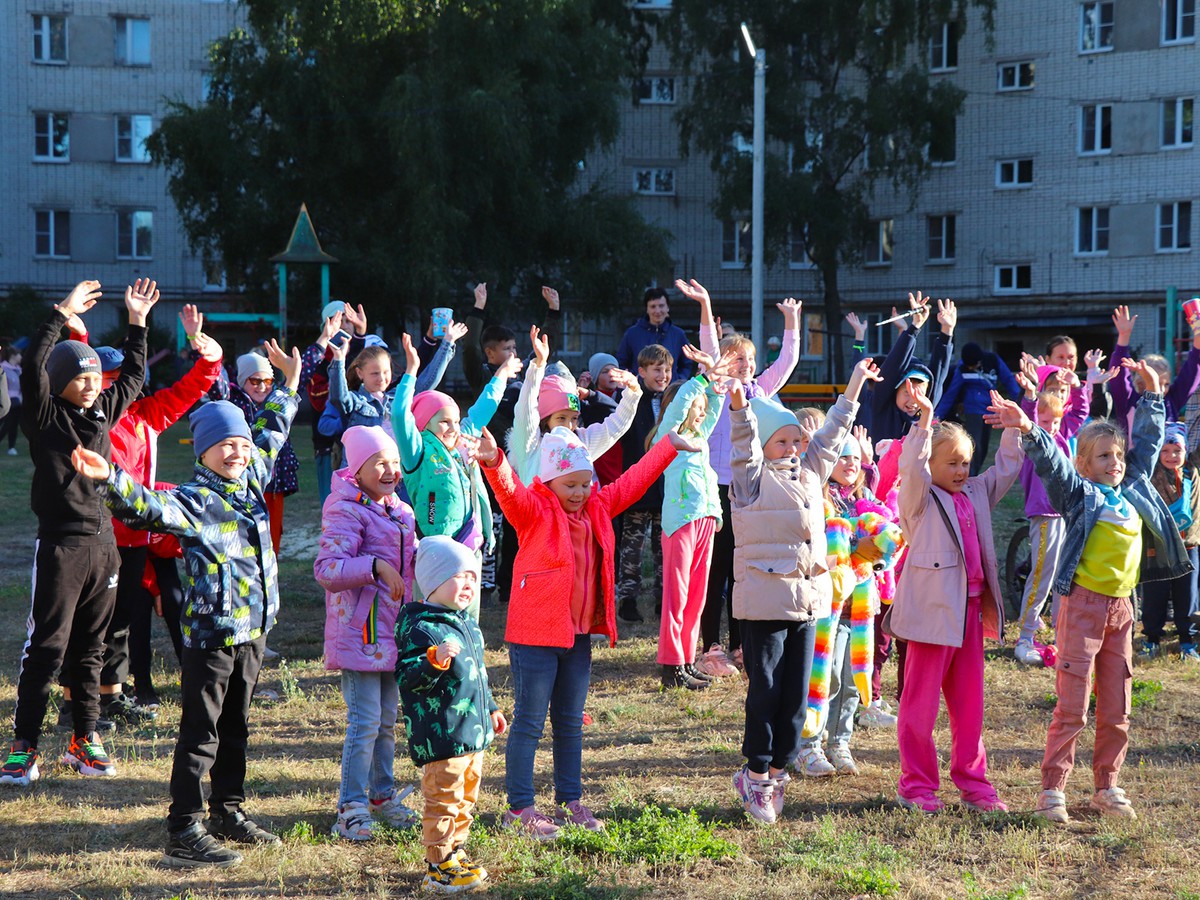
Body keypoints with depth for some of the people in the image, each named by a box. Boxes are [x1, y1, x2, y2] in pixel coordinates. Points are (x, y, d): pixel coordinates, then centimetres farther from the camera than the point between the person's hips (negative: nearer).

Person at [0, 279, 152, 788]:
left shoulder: (104, 411, 11)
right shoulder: (45, 416, -5)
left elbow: (134, 376, 26)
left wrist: (138, 322, 22)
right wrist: (63, 315, -22)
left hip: (104, 543, 6)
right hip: (60, 545, -6)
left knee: (90, 646, 12)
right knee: (47, 646, -4)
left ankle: (84, 741, 21)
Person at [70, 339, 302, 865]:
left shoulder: (251, 479, 9)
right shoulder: (193, 501, -14)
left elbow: (271, 435, 25)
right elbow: (150, 507, -32)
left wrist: (289, 384, 33)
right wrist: (110, 481, -49)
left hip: (253, 630, 8)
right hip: (211, 633, -7)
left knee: (235, 728, 18)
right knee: (201, 736, -4)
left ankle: (228, 813, 31)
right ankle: (183, 833, 0)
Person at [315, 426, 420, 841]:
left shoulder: (401, 511, 14)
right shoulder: (346, 510, -13)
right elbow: (326, 569, -22)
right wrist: (375, 566, -31)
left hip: (393, 631, 8)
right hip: (360, 631, -8)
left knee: (387, 720, 16)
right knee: (365, 721, -8)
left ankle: (382, 796, 29)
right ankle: (351, 808, 2)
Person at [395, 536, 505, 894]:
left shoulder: (467, 625, 14)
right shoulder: (422, 628, -16)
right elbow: (406, 678, -23)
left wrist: (490, 708, 30)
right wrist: (434, 660, -39)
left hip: (472, 732, 9)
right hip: (442, 736, -9)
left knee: (466, 798, 18)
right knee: (444, 799, -5)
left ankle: (454, 853, 31)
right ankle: (438, 867, 3)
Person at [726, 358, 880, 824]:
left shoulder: (809, 473, 16)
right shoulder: (752, 477, -3)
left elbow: (832, 435, 24)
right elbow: (745, 442, -20)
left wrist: (855, 384, 26)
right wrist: (740, 406, -37)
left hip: (808, 600, 7)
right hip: (765, 601, -7)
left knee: (797, 693, 9)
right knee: (765, 691, -1)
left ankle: (777, 771, 20)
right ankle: (756, 775, 10)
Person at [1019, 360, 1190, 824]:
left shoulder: (1135, 488, 11)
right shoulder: (1080, 492, -5)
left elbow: (1148, 441, 21)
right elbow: (1052, 462, -20)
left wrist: (1151, 392, 21)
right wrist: (1029, 430, -36)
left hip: (1121, 609, 6)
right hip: (1083, 605, -6)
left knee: (1116, 711, 10)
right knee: (1071, 708, -6)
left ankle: (1106, 787, 21)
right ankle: (1052, 789, 0)